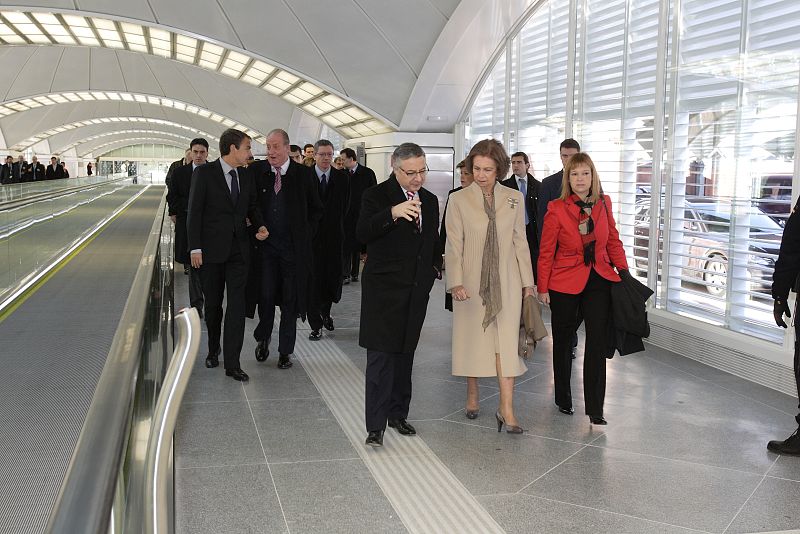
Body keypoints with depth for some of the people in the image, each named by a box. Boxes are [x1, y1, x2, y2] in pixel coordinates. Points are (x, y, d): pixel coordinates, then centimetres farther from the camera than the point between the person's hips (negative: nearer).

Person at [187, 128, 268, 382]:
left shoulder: (246, 176, 8)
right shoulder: (204, 173, -7)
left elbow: (252, 206, 17)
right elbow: (194, 212, -8)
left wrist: (259, 225, -4)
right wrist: (195, 247, -12)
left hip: (238, 249, 3)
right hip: (212, 250, -3)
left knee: (237, 306, -4)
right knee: (212, 304, 11)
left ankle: (232, 363, -2)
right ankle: (213, 350, 32)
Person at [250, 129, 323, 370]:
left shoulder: (303, 174, -2)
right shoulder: (257, 171, 1)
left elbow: (316, 209, 8)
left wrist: (306, 233, 1)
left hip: (294, 246, 0)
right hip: (266, 244, 1)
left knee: (290, 300, 5)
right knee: (265, 295, -3)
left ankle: (285, 350, 16)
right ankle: (263, 338, 23)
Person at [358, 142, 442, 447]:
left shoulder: (430, 200, 13)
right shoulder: (376, 196, -6)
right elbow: (362, 234, -22)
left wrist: (435, 267, 11)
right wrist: (393, 213, -35)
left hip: (417, 290, 6)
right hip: (384, 288, -6)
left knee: (405, 354, 14)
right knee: (380, 356, -7)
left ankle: (398, 414, 27)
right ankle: (375, 426, -3)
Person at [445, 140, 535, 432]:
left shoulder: (514, 199, 3)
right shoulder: (458, 199, -2)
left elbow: (520, 241, 7)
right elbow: (453, 244, -4)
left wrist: (527, 282, 7)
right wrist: (456, 282, -12)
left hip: (505, 281, 1)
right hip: (472, 281, 0)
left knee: (507, 341, -5)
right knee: (471, 337, 9)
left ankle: (507, 408, -5)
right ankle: (472, 396, 27)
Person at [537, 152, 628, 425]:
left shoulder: (604, 204, 2)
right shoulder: (556, 209, -9)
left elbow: (613, 241, 12)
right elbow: (546, 252, -4)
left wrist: (624, 271, 5)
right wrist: (542, 287, -4)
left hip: (598, 280, 2)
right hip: (565, 283, -2)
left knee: (598, 343, -3)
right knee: (563, 341, 12)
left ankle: (595, 410, 4)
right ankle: (563, 399, 30)